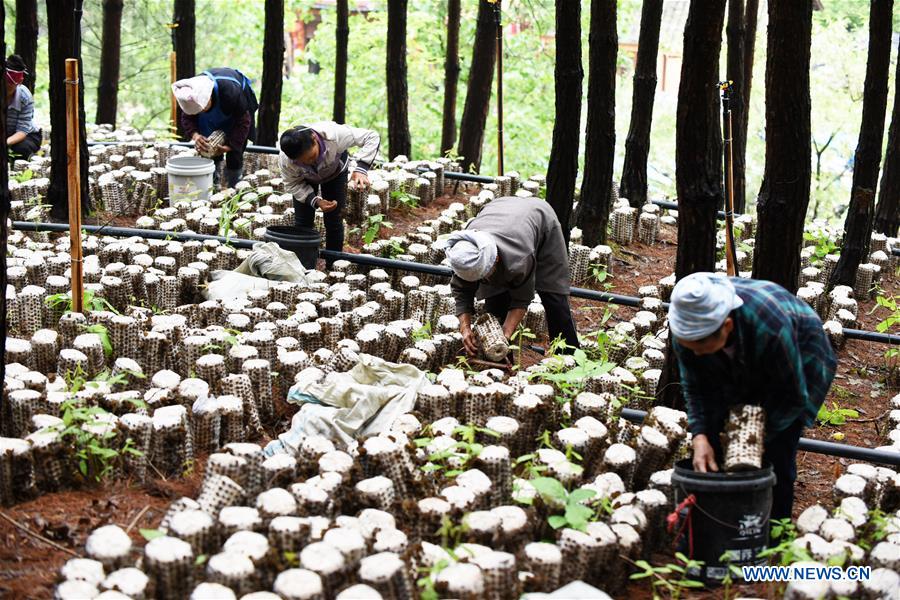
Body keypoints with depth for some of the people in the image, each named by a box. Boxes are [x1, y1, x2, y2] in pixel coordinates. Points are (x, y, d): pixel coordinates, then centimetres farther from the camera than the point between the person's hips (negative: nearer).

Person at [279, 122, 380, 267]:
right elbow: (292, 184, -21)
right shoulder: (285, 160, -40)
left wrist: (361, 168, -50)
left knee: (333, 221, -3)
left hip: (335, 171, -1)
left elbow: (372, 137, -37)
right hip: (305, 179, 1)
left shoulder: (333, 134, -46)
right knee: (302, 223, -3)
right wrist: (315, 201, -38)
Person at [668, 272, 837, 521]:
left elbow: (793, 396, -28)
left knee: (776, 458, -13)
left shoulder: (772, 328, -43)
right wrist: (699, 437, -30)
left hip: (799, 359, -4)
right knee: (715, 446, -4)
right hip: (740, 368, 4)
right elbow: (694, 386, -17)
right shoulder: (686, 326, -30)